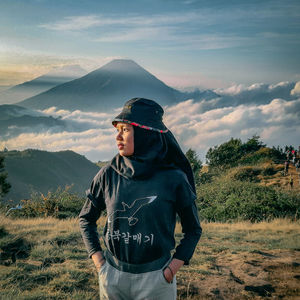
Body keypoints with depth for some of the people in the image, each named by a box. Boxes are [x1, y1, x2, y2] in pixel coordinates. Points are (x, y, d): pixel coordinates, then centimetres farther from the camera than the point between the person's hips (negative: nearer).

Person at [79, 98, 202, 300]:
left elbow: (193, 230, 0)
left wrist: (172, 270, -8)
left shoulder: (174, 179, -11)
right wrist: (98, 260, 0)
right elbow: (86, 218, 8)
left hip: (156, 278, -2)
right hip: (112, 276, 2)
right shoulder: (108, 175, -6)